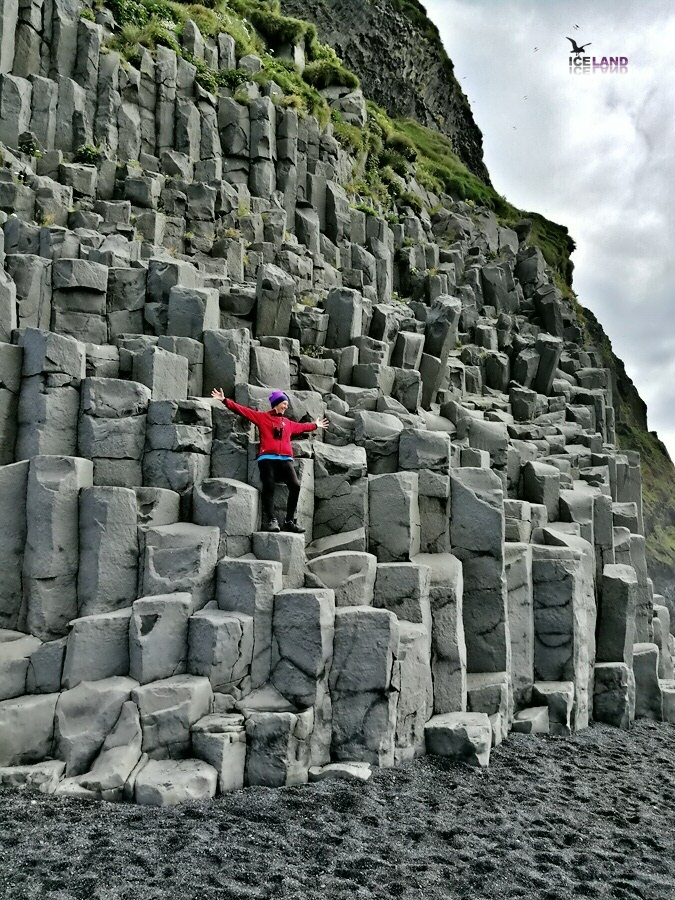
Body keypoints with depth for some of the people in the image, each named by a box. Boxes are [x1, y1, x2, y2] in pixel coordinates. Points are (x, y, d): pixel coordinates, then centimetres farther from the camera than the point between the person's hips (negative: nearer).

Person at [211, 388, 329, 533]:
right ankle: (271, 521, -13)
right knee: (269, 487, -14)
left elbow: (302, 426, 45)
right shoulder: (262, 417, 13)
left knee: (295, 486, -13)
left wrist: (315, 425, 56)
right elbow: (243, 410, 8)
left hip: (285, 459, 4)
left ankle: (290, 521, -7)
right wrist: (225, 400, 1)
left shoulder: (288, 423, 27)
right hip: (267, 458, -4)